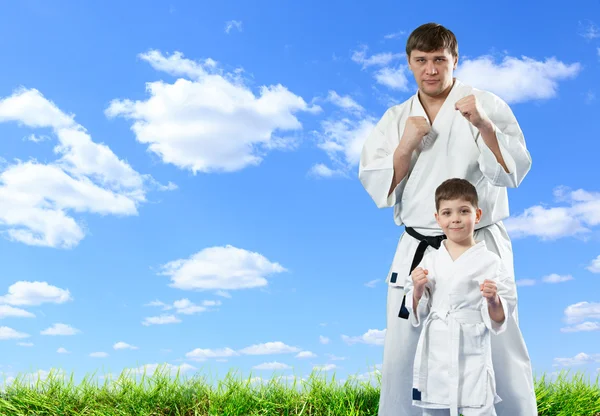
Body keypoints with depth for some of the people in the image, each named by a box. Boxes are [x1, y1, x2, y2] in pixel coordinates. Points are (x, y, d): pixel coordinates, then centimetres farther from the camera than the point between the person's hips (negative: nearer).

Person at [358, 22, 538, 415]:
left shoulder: (487, 105, -1)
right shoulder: (395, 119, 9)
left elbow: (512, 172, -10)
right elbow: (378, 188, 3)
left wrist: (483, 125, -25)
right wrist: (406, 145, -12)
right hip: (417, 253, 3)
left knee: (502, 355, 4)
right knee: (403, 357, 10)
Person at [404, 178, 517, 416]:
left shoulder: (490, 262, -4)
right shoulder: (429, 261, 4)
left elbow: (499, 319, -1)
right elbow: (417, 314, 9)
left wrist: (493, 300, -20)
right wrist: (418, 291, -9)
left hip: (472, 358, -3)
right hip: (433, 357, 4)